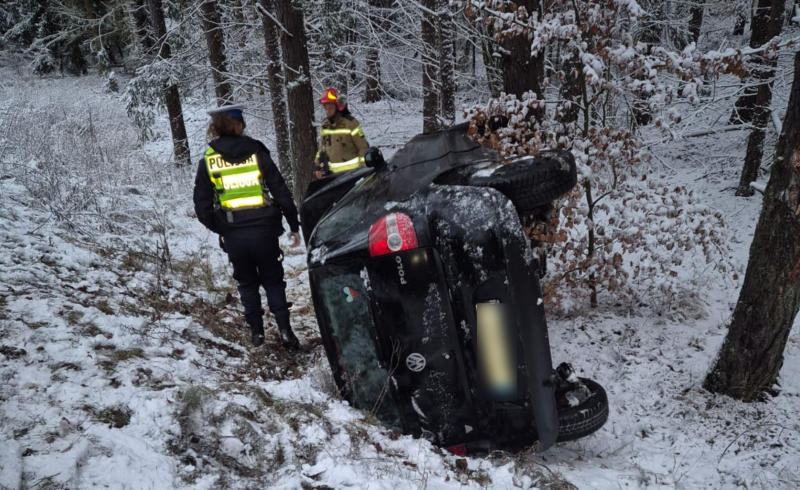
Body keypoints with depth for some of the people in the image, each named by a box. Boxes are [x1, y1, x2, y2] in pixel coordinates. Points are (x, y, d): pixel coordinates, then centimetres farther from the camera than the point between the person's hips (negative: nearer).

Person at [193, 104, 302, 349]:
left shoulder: (207, 161, 0)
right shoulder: (257, 152, -1)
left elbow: (202, 207, 1)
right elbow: (281, 192, -2)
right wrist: (294, 226, 6)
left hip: (233, 235, 1)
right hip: (263, 230, -1)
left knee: (247, 283, 19)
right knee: (273, 280, 13)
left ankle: (256, 331, 21)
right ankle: (285, 330, 4)